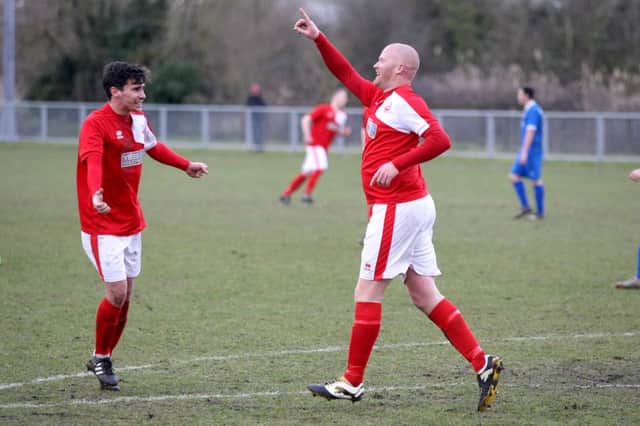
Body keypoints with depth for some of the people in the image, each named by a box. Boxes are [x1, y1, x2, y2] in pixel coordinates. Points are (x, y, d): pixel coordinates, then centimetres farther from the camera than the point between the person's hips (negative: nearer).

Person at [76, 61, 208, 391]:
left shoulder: (139, 119, 7)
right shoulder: (95, 123, -18)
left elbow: (154, 147, 28)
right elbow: (93, 160, -38)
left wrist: (186, 165, 39)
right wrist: (95, 193, -56)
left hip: (131, 223, 8)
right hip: (103, 225, -8)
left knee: (126, 296, 8)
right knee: (117, 293, -11)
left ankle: (104, 359, 24)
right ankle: (100, 358, 9)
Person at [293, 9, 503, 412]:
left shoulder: (403, 102, -12)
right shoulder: (378, 97, 15)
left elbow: (440, 139, -23)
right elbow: (347, 75, 27)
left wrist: (396, 164, -27)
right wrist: (318, 39, 21)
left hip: (396, 208, -10)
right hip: (414, 206, 10)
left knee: (367, 293, -3)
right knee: (424, 294, 7)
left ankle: (352, 383, 2)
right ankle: (482, 362, 1)